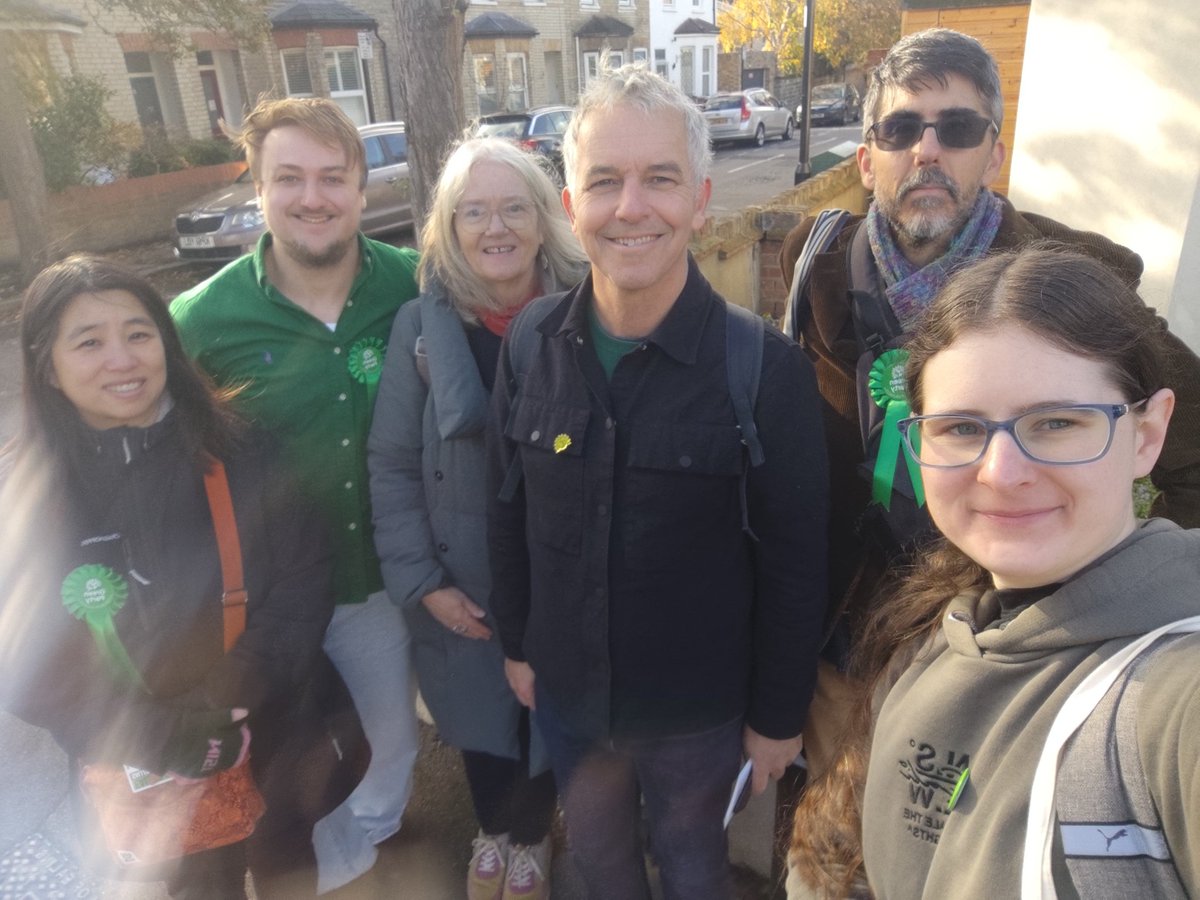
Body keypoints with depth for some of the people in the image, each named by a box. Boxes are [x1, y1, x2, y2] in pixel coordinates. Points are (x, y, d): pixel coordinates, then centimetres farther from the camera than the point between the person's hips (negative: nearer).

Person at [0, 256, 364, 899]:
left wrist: (230, 696, -20)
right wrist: (169, 738, -17)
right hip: (146, 771, 0)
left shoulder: (232, 448, -11)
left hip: (278, 732, 1)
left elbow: (305, 577, -10)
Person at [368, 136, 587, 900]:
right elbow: (392, 465, -4)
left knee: (546, 726, 19)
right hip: (465, 589, 1)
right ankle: (496, 831, 55)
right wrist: (421, 581, -8)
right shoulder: (420, 324, -7)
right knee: (480, 725, 21)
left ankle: (530, 838, 52)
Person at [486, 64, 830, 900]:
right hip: (564, 695, 3)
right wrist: (516, 643, 8)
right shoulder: (530, 341, -10)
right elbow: (509, 509, 1)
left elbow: (794, 567, -14)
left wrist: (778, 716, -6)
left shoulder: (766, 366, -21)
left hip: (697, 712, -3)